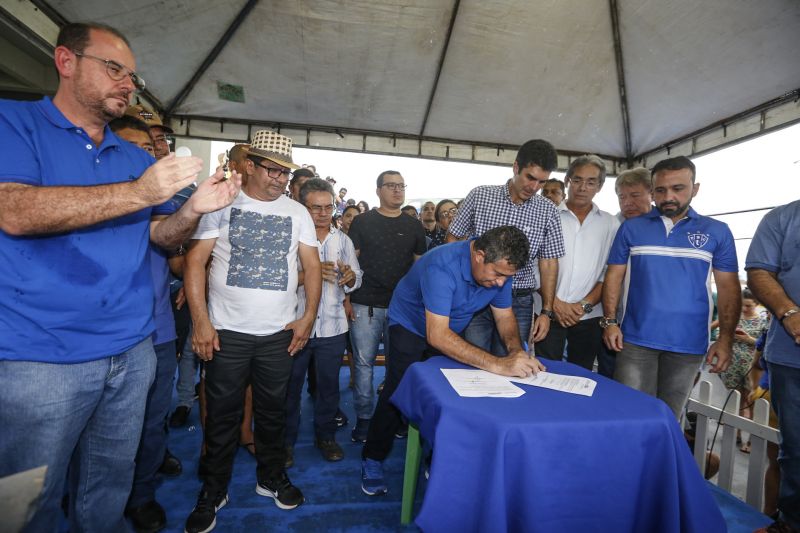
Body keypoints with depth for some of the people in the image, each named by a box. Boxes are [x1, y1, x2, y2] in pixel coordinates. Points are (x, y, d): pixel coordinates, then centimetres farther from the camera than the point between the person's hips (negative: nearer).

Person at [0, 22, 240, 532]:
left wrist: (194, 209, -11)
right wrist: (139, 192, -27)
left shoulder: (137, 158, 12)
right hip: (41, 357, -4)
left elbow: (162, 235, 11)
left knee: (109, 488, 19)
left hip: (131, 351, 5)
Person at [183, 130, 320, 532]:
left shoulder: (297, 213, 6)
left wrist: (309, 316, -4)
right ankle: (213, 490, 32)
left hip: (280, 333, 2)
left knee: (273, 411, 15)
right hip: (226, 332, -2)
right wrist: (201, 321, -11)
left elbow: (312, 266, 5)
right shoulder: (222, 203, -1)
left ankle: (272, 478, 36)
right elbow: (195, 260, -4)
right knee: (222, 415, 11)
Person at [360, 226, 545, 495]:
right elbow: (437, 335, -45)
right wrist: (497, 364, -49)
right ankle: (372, 459, 15)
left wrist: (515, 349, -28)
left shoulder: (499, 267, -18)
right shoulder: (442, 266, -40)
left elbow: (505, 316, -7)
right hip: (411, 327, -5)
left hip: (451, 330, 6)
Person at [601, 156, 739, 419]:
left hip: (689, 344, 1)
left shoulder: (717, 232, 5)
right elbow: (613, 277, 3)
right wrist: (609, 322, -6)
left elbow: (729, 288, 5)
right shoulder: (631, 228, 4)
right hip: (635, 339, 0)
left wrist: (725, 339, -3)